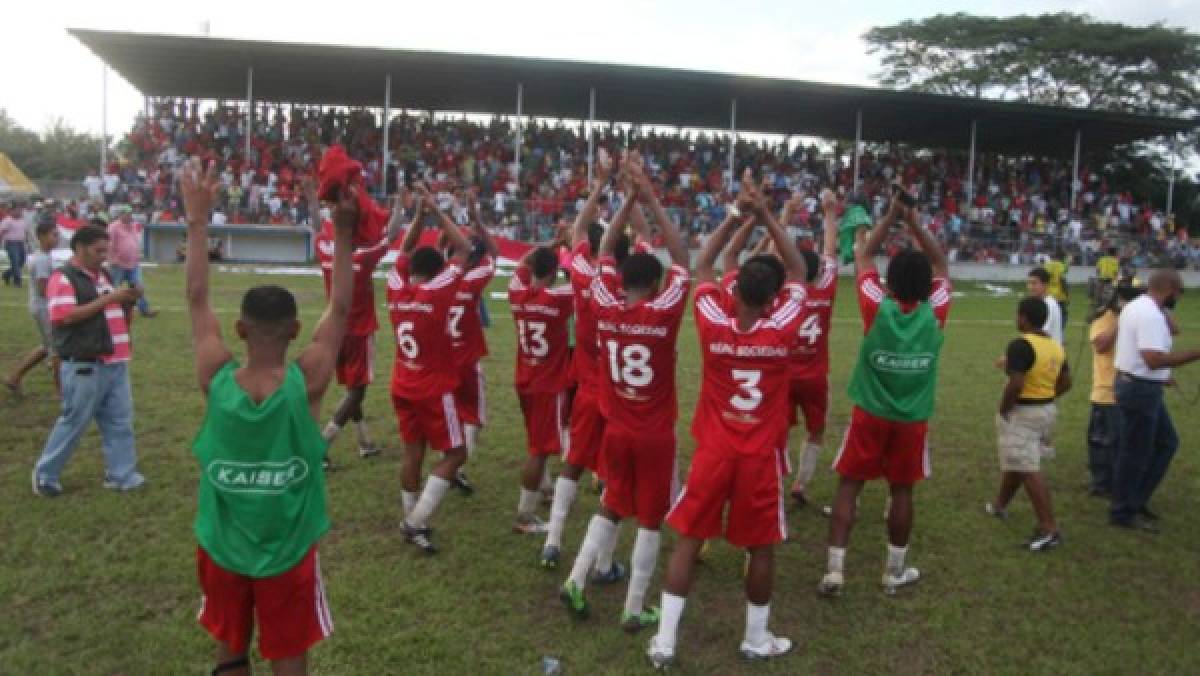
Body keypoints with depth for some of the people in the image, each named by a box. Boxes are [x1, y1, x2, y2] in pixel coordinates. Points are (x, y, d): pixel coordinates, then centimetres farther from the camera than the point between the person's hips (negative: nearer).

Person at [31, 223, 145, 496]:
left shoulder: (103, 275, 14)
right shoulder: (63, 278, -10)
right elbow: (66, 316, -22)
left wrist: (128, 301, 0)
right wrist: (107, 299, -21)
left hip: (114, 362, 8)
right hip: (84, 366, -8)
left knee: (120, 421, 9)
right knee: (74, 422, 3)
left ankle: (121, 475, 17)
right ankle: (45, 475, 19)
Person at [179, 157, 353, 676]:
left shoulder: (216, 379, -17)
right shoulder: (307, 381, -21)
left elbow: (197, 299, -9)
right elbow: (339, 308, -13)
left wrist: (197, 220, -5)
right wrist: (343, 234, -10)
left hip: (221, 547, 2)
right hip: (288, 550, -2)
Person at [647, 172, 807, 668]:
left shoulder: (713, 326, -12)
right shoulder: (783, 330, -12)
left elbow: (702, 267, 4)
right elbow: (797, 271, 2)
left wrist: (736, 215, 3)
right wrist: (765, 215, 1)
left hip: (713, 450, 1)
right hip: (762, 456, 0)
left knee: (688, 540, 9)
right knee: (762, 547, 13)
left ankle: (664, 641, 12)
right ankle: (757, 640, 28)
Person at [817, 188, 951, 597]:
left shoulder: (877, 309, -15)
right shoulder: (935, 314, -11)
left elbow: (863, 256, -2)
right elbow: (941, 266, 5)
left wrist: (890, 217, 3)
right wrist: (914, 223, 2)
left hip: (870, 414, -1)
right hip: (913, 419, 2)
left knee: (849, 486, 5)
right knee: (901, 491, 12)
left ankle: (834, 570, 3)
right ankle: (895, 572, 25)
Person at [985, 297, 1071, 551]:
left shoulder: (1021, 345, -20)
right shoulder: (1056, 346, 6)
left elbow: (1016, 384, -27)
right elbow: (1065, 383, 13)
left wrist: (1003, 410, -14)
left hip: (1021, 413, -9)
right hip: (1047, 410, 9)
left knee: (1029, 471, -7)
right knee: (1016, 461, 24)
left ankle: (1050, 529, -10)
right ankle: (999, 505, 41)